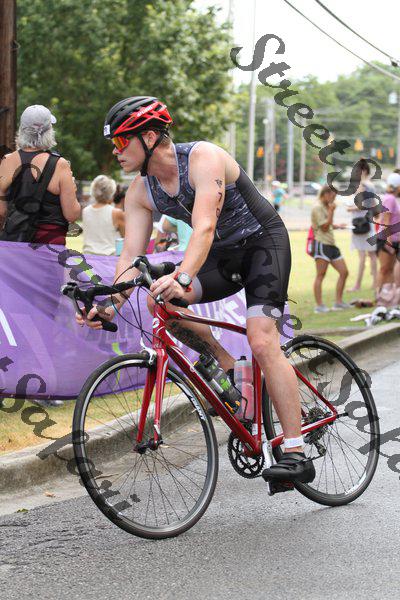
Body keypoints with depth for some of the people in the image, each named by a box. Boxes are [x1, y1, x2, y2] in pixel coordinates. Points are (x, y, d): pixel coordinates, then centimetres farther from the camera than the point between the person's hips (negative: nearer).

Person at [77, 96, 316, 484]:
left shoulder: (204, 158, -26)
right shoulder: (141, 193, -5)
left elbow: (204, 227, -39)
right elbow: (131, 253, -11)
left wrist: (182, 277, -55)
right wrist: (111, 303, -28)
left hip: (264, 243, -6)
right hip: (224, 254, 6)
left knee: (262, 343, -22)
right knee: (159, 301, -19)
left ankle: (295, 454, -19)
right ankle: (228, 369, -1)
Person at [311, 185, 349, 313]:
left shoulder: (325, 207, 22)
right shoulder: (318, 207, -10)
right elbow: (324, 227, -15)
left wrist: (337, 226, 18)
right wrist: (331, 211, -12)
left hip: (331, 244, 10)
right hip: (322, 244, -10)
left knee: (344, 272, 7)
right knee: (320, 275, -7)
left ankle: (338, 302, 12)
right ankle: (319, 305, -5)